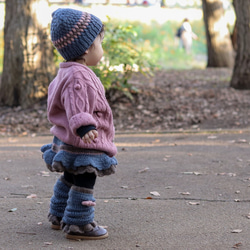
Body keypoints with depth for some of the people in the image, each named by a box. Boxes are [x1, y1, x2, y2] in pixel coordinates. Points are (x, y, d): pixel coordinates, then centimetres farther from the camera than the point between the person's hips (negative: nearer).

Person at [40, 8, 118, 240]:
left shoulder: (66, 73, 13)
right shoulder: (78, 76, -23)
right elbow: (76, 105, -36)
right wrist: (84, 127, -48)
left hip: (66, 140, 12)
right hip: (83, 144, -12)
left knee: (69, 179, 24)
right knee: (83, 183, -5)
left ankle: (58, 216, 37)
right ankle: (77, 224, 0)